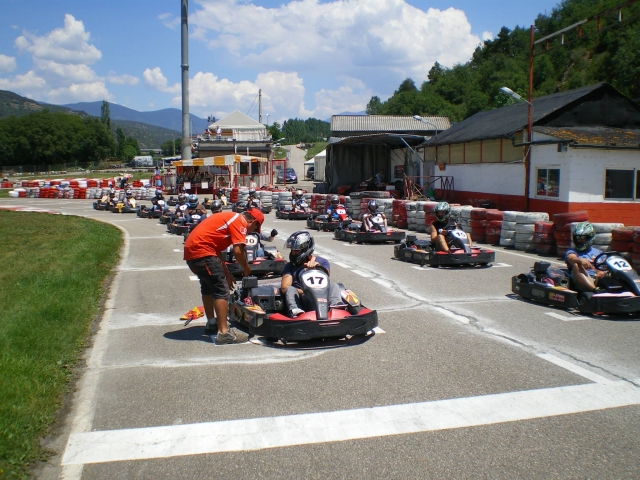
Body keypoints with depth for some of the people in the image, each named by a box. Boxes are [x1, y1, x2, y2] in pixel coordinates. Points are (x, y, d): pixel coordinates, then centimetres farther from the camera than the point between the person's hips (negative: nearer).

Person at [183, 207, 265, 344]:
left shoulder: (231, 218, 24)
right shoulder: (240, 222, -5)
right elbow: (238, 251, -15)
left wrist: (226, 274, 25)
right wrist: (246, 268, 3)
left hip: (191, 249, 10)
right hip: (201, 250, -10)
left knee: (208, 286, 24)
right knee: (221, 290, -8)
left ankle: (212, 323, 36)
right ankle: (224, 332, -10)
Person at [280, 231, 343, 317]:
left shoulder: (322, 262, 16)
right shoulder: (290, 266, 15)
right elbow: (284, 288, 1)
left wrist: (317, 267, -19)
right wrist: (305, 292, -12)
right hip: (301, 301, 0)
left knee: (333, 286, -23)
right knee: (290, 289, -26)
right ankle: (295, 311, -55)